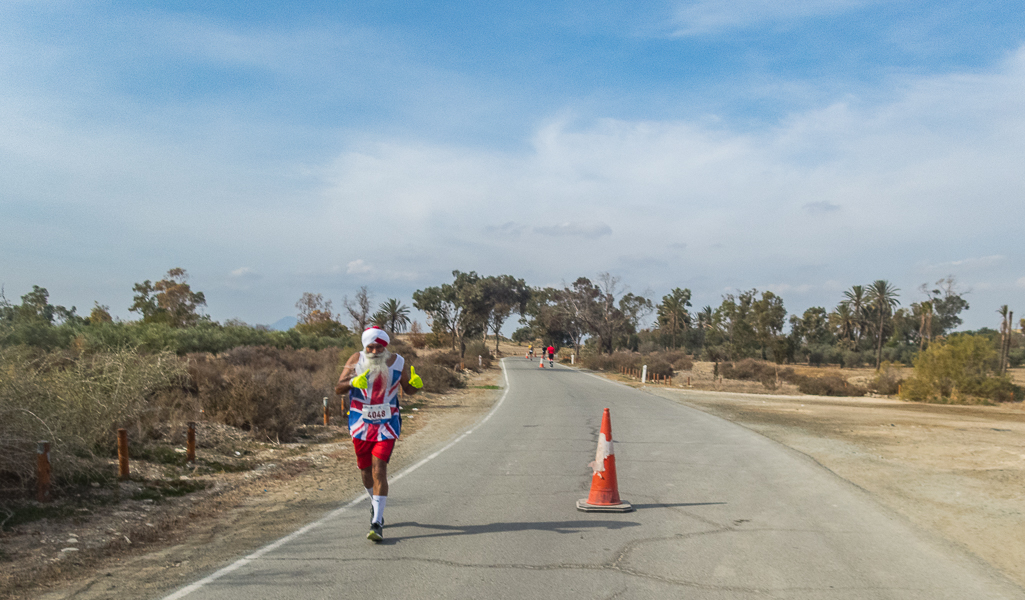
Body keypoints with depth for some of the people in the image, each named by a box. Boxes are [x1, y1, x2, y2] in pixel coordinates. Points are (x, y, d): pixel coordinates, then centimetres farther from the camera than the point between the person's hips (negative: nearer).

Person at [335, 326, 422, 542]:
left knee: (379, 469, -14)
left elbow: (408, 389, 10)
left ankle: (377, 523, -12)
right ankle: (375, 505, 44)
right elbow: (338, 389, -8)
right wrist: (353, 382, -29)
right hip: (361, 423, 2)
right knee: (365, 470, 15)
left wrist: (416, 383, -14)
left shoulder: (398, 363, -6)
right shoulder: (356, 360, -7)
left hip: (387, 424, -2)